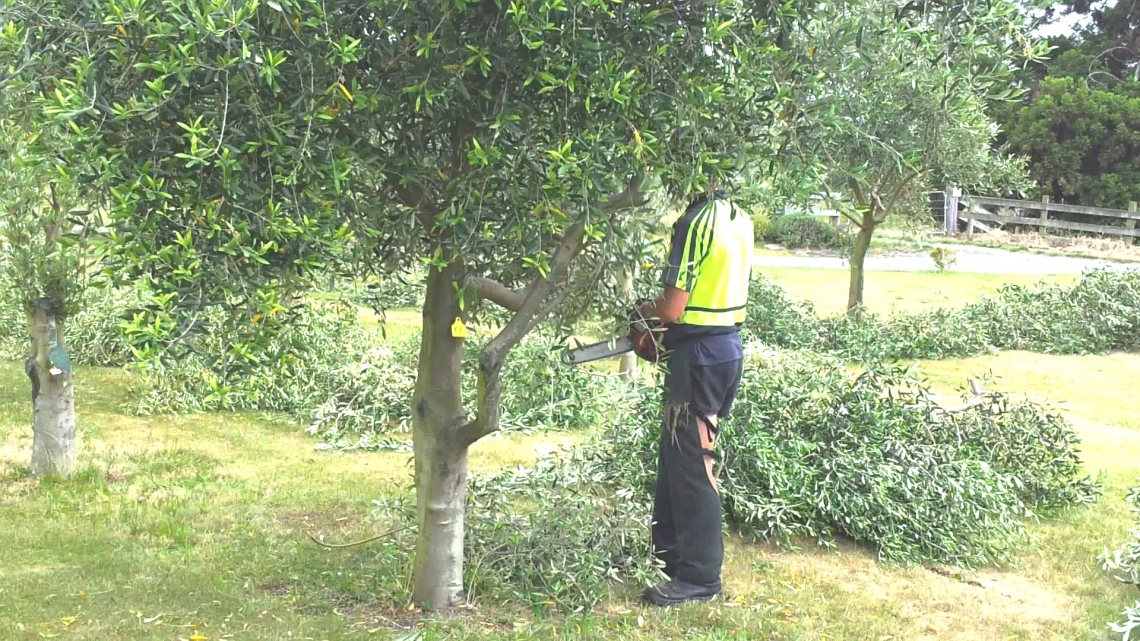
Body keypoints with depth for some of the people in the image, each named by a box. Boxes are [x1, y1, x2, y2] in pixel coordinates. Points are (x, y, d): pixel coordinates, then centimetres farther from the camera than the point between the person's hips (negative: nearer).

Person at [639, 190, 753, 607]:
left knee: (689, 464, -1)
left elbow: (672, 309, -20)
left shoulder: (696, 223, -19)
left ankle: (699, 576, 7)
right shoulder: (740, 220, 8)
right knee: (677, 455, 19)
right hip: (729, 346, 9)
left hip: (698, 354, -9)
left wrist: (646, 310, 2)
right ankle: (671, 549, 31)